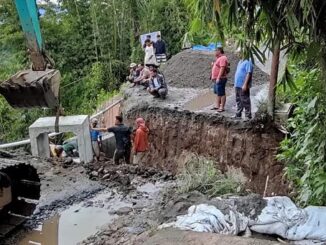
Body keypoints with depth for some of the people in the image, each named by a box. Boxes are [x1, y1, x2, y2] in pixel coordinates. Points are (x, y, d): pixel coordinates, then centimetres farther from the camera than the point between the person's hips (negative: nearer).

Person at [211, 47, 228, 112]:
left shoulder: (223, 58, -15)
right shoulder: (219, 58, 19)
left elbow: (222, 68, -23)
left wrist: (218, 78, -26)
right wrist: (213, 77, 22)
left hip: (220, 79, -11)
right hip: (216, 79, 11)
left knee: (221, 94, -7)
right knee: (217, 93, 14)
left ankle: (222, 107, -5)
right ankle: (217, 106, 21)